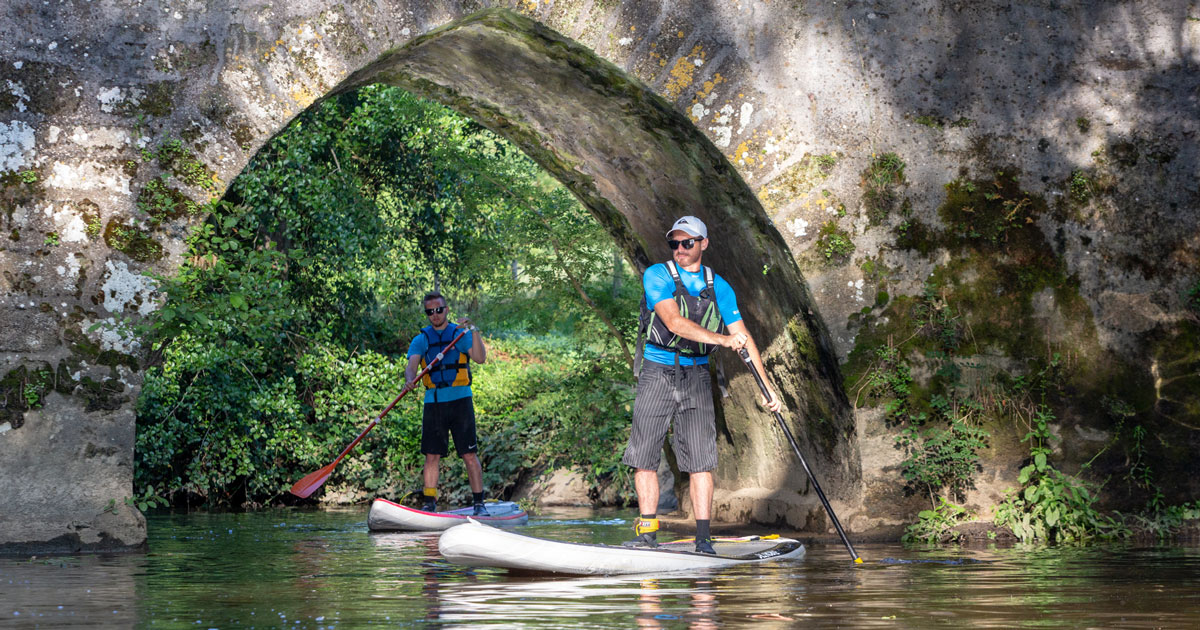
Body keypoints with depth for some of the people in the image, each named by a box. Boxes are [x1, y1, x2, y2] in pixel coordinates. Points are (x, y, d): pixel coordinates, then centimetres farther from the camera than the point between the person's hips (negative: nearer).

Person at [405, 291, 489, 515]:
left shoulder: (460, 334, 5)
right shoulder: (421, 340, 11)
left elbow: (480, 358, -9)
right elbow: (411, 365, -4)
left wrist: (473, 331, -22)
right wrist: (410, 379, -27)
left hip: (460, 400, -2)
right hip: (433, 402, 2)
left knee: (470, 455, -5)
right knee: (432, 456, 1)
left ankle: (479, 504, -1)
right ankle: (429, 503, 7)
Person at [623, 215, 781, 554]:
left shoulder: (719, 287, 7)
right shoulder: (656, 276, -4)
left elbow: (743, 336, 5)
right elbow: (674, 322, -18)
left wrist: (765, 386, -3)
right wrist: (722, 339, -28)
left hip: (696, 375, 2)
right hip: (657, 372, -2)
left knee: (700, 460, -5)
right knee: (645, 457, -3)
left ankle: (703, 538, -3)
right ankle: (647, 532, 7)